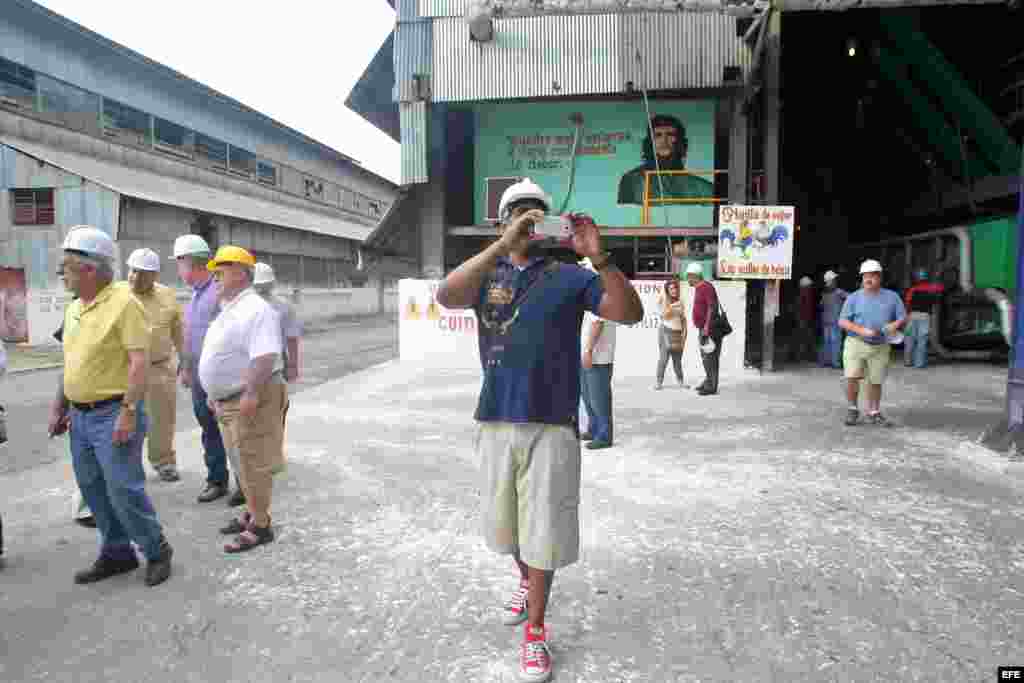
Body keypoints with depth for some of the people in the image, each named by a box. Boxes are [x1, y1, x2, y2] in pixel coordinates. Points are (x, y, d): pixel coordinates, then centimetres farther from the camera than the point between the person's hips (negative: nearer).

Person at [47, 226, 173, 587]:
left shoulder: (123, 302, -16)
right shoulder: (73, 308, 10)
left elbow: (140, 361, -20)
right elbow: (71, 361, 19)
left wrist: (129, 412, -23)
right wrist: (58, 406, 16)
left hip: (113, 415, -8)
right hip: (80, 415, 8)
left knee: (124, 491, -4)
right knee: (94, 491, 14)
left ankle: (157, 551, 14)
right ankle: (116, 553, 29)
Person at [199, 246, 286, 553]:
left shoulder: (255, 310, -18)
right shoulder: (229, 310, 15)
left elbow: (264, 357, -28)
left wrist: (251, 394, -31)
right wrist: (215, 393, 24)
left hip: (251, 400, -10)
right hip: (230, 400, 10)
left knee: (254, 464, -2)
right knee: (243, 462, 19)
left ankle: (260, 526, 7)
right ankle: (252, 513, 32)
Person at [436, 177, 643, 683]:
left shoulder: (569, 277, 0)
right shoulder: (486, 276, 4)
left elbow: (631, 314, -11)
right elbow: (446, 297, -18)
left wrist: (599, 257, -26)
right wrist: (502, 246, -28)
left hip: (551, 424, -2)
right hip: (496, 422, 3)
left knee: (542, 529, 6)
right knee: (508, 523, 20)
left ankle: (535, 631, 22)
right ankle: (526, 581, 48)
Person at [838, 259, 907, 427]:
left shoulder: (892, 297, 6)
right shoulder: (854, 298, 0)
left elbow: (903, 318, 5)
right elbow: (842, 321, -5)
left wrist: (895, 324, -17)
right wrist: (861, 330, -19)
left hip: (880, 347, 2)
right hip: (856, 343, -2)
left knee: (875, 382, 8)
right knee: (852, 377, -14)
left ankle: (873, 413, 25)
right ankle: (852, 410, 6)